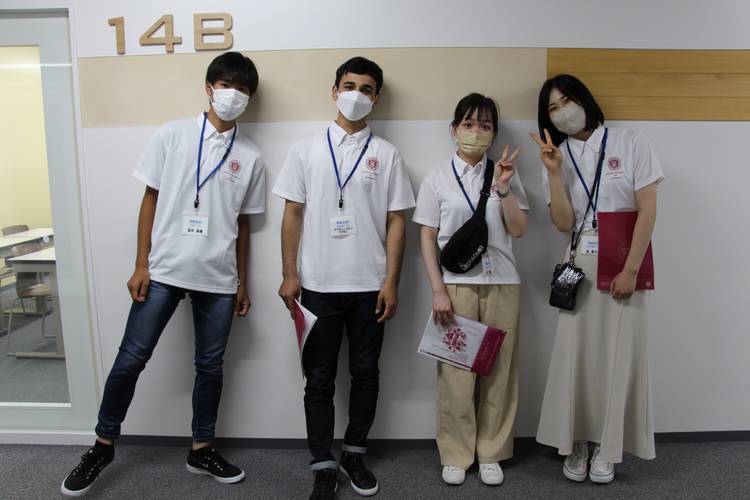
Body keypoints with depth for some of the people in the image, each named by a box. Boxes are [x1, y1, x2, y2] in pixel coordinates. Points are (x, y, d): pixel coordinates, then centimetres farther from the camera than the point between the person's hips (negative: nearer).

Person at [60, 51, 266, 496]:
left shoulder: (251, 157, 5)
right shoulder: (173, 135, 1)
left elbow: (243, 224, 10)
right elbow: (151, 200, 1)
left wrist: (242, 283, 9)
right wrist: (141, 266, -4)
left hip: (218, 278, 2)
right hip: (164, 270, -1)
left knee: (211, 365, 10)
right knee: (132, 358, 3)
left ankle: (202, 450, 26)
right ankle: (103, 445, 23)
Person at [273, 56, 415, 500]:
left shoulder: (387, 154, 4)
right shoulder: (307, 148, 5)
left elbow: (396, 222, 1)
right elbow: (293, 214, 5)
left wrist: (391, 283, -5)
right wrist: (289, 274, -2)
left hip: (369, 287, 0)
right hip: (318, 285, 0)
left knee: (366, 374, 11)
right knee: (320, 379, 7)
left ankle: (355, 453, 30)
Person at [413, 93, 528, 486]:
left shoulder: (506, 174, 8)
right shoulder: (437, 178, 2)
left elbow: (518, 230, 1)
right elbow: (427, 238, 0)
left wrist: (503, 189, -12)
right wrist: (438, 290, -7)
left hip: (501, 284, 2)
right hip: (456, 283, -2)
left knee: (498, 369, 7)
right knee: (456, 370, 3)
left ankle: (491, 453, 22)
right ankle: (455, 454, 19)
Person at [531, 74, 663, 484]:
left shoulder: (631, 144, -2)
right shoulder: (558, 157, 8)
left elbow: (647, 209, -7)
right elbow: (564, 224, -3)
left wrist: (630, 269, -13)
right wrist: (554, 172, -12)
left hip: (624, 262, -2)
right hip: (579, 265, 3)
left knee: (617, 353, 2)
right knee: (576, 352, 3)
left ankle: (606, 447, 17)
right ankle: (577, 444, 18)